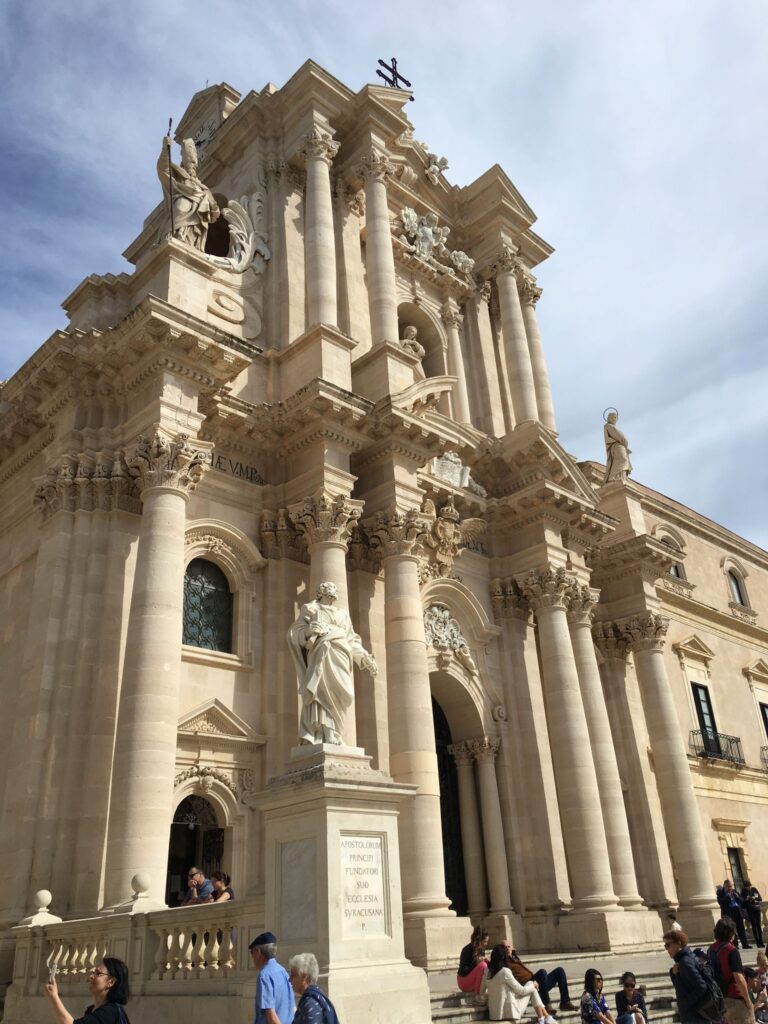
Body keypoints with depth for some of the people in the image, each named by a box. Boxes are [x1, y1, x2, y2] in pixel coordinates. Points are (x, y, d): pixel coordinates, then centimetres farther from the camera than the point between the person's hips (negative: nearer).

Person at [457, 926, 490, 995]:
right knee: (482, 965, -28)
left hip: (473, 980, 8)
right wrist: (476, 963, -28)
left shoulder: (481, 950, 4)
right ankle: (478, 994, -22)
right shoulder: (468, 950, -19)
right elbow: (463, 971, -21)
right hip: (464, 982, -8)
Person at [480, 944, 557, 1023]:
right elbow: (521, 991, -9)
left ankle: (542, 1019, 21)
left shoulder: (487, 972, 1)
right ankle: (546, 1017, 17)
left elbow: (482, 992, 11)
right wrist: (533, 985, 9)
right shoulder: (505, 972, -19)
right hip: (510, 1013, -6)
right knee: (531, 984, 12)